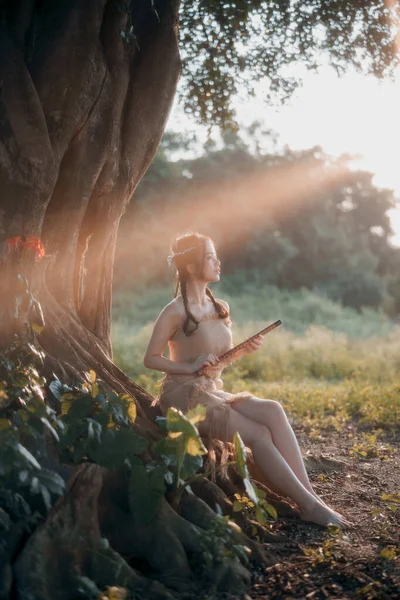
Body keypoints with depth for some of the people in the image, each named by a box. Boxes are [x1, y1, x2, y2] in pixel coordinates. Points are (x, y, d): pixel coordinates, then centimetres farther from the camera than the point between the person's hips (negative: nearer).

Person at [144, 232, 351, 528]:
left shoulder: (221, 308, 11)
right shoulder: (175, 312, -10)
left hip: (214, 392, 6)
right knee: (258, 433, -23)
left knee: (272, 411, -21)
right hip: (185, 397, -6)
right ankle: (309, 504, -16)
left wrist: (245, 350, -2)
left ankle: (309, 494, -23)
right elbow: (151, 359, -8)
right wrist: (192, 367, -20)